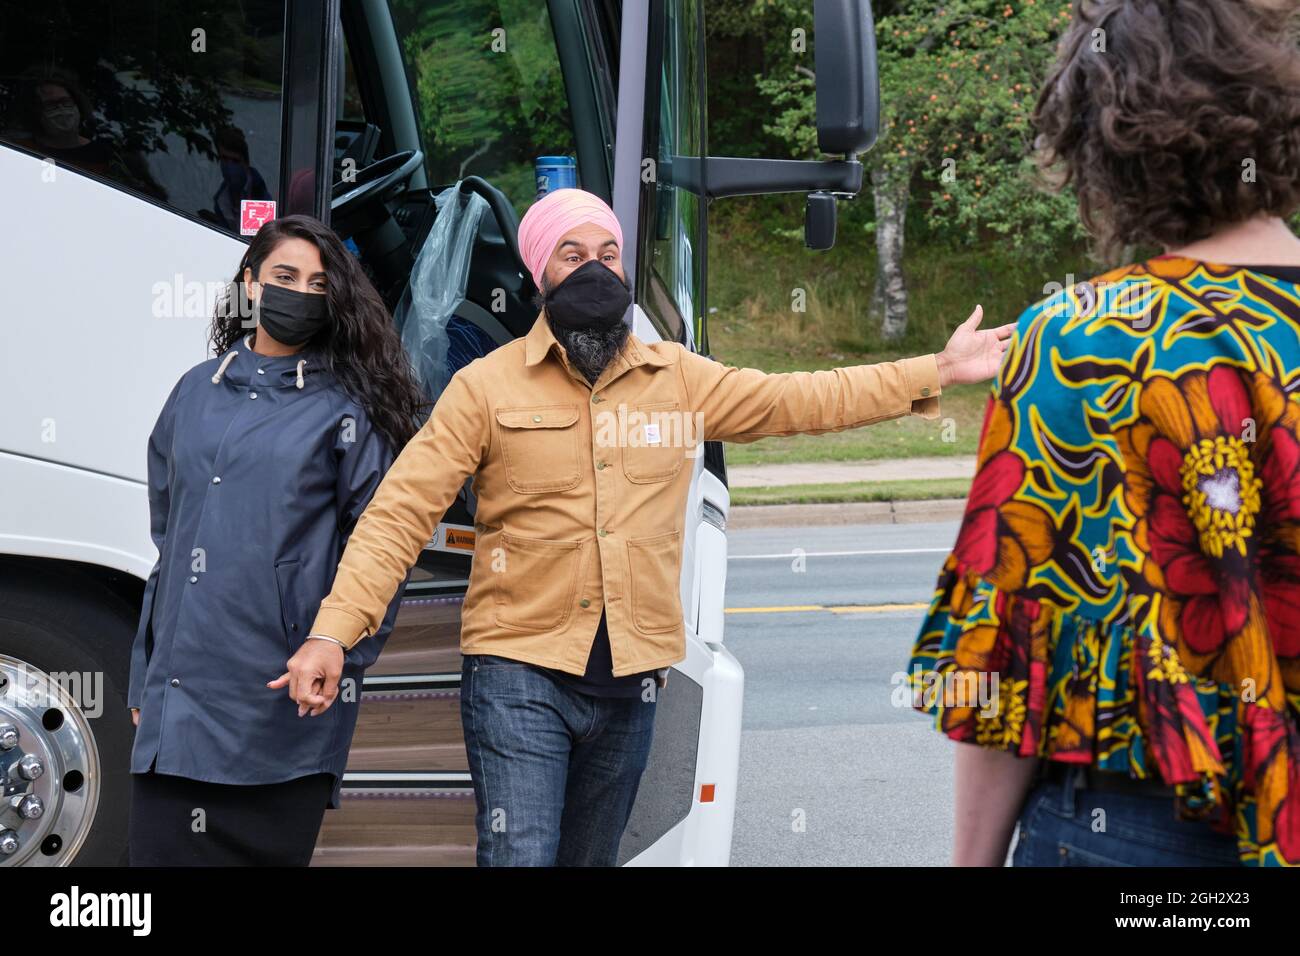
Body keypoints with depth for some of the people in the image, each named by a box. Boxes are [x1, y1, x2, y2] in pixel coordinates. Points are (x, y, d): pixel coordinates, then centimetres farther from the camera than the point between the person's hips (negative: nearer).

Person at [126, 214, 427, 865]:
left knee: (266, 849, 1)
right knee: (157, 848, 2)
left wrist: (340, 653, -15)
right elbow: (166, 537, 19)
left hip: (281, 703, -4)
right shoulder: (198, 391, 14)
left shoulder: (346, 407, 1)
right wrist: (144, 677, 18)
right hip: (181, 690, 4)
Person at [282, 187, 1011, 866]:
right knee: (520, 857, -12)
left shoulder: (678, 378, 7)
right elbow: (402, 511, -7)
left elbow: (797, 400, 8)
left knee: (590, 859, 16)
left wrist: (935, 373, 2)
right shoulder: (486, 385, -3)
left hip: (630, 681, 4)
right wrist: (336, 632, -18)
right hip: (519, 674, -4)